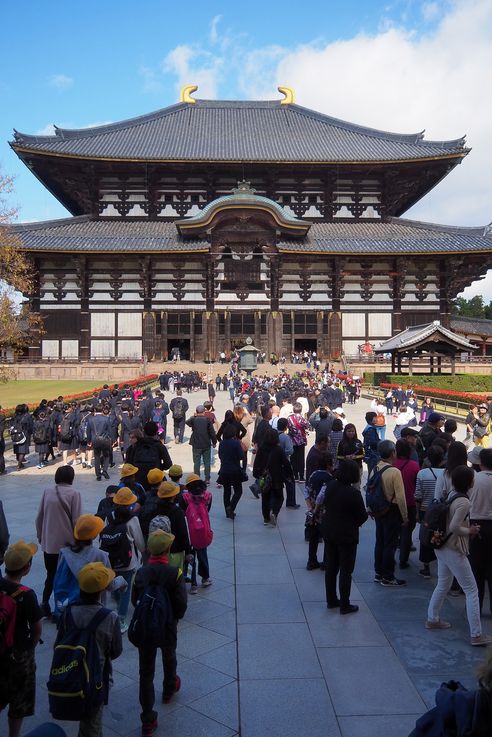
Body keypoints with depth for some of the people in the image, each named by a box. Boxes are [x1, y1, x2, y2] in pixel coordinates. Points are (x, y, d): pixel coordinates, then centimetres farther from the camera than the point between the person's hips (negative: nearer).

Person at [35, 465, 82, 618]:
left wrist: (40, 537, 17)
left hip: (48, 543, 4)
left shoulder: (47, 492, 0)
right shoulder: (73, 494, -12)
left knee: (51, 575, 19)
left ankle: (45, 604, 14)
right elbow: (76, 520, -13)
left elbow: (39, 517, 4)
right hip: (67, 543, -3)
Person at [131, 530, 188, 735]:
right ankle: (169, 690, 54)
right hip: (167, 626, -1)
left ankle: (148, 721, 11)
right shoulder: (175, 573, -21)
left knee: (145, 671, 8)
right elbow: (181, 603, -20)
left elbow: (134, 600, -2)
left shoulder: (141, 572, -11)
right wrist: (175, 617, 1)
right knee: (169, 659, 28)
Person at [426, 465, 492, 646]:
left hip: (442, 548, 9)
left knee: (443, 585, 22)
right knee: (471, 590, 0)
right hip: (454, 551, -9)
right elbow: (454, 527, -28)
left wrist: (468, 529, 11)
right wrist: (470, 531, -12)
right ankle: (476, 635, 3)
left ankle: (432, 619, 33)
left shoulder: (452, 495, 5)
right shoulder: (464, 502, -22)